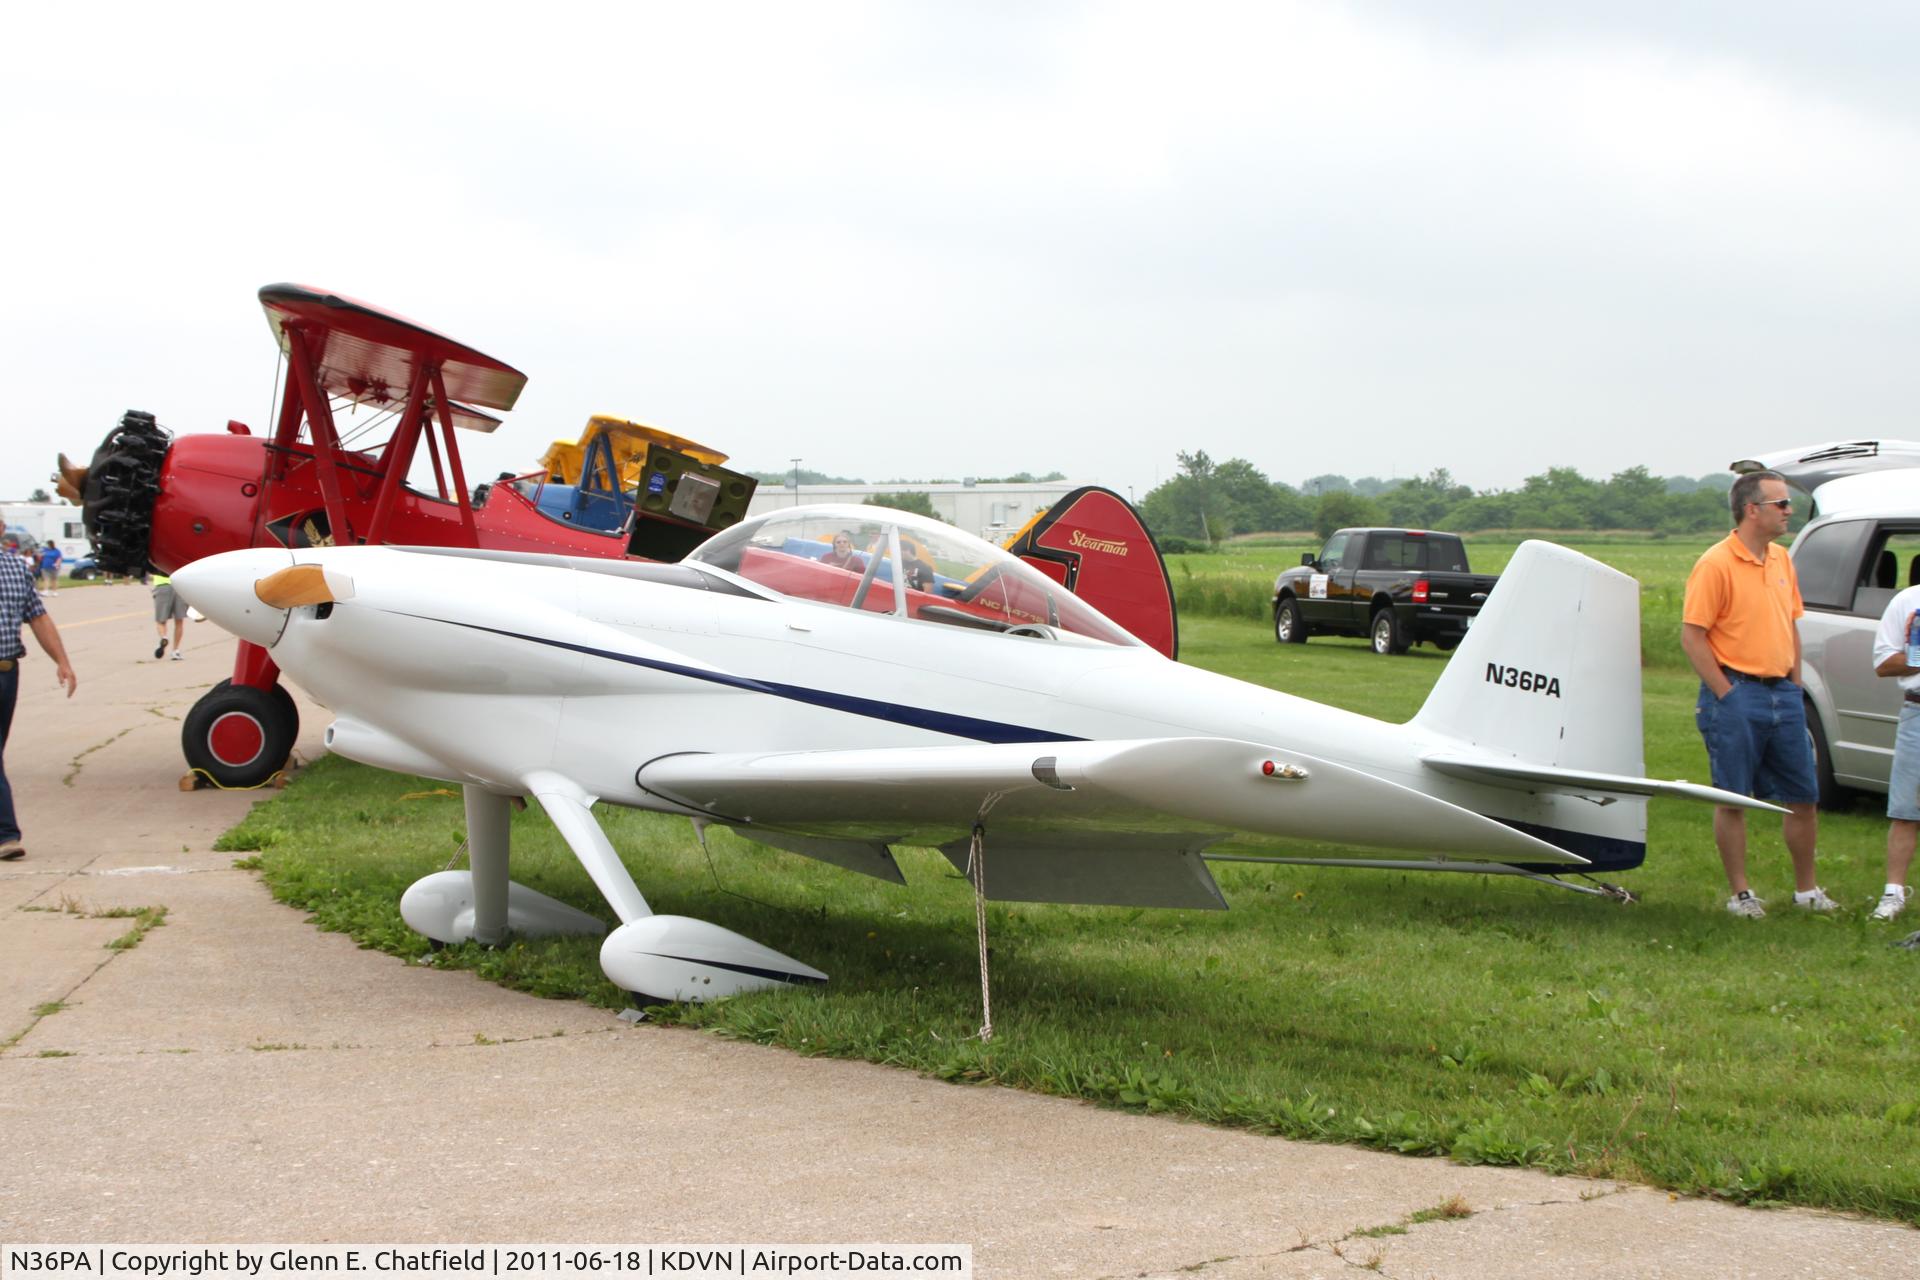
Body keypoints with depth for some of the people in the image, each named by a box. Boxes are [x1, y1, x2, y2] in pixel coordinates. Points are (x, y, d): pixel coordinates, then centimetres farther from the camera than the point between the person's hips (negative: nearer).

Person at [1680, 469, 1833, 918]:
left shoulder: (1781, 559, 11)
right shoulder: (1716, 564, -12)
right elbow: (1692, 636, -14)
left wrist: (1794, 686, 12)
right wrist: (1725, 694, -14)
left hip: (1783, 693, 7)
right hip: (1737, 693, -7)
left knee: (1803, 797, 10)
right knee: (1733, 799, 2)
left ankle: (1806, 889, 23)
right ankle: (1740, 894, 11)